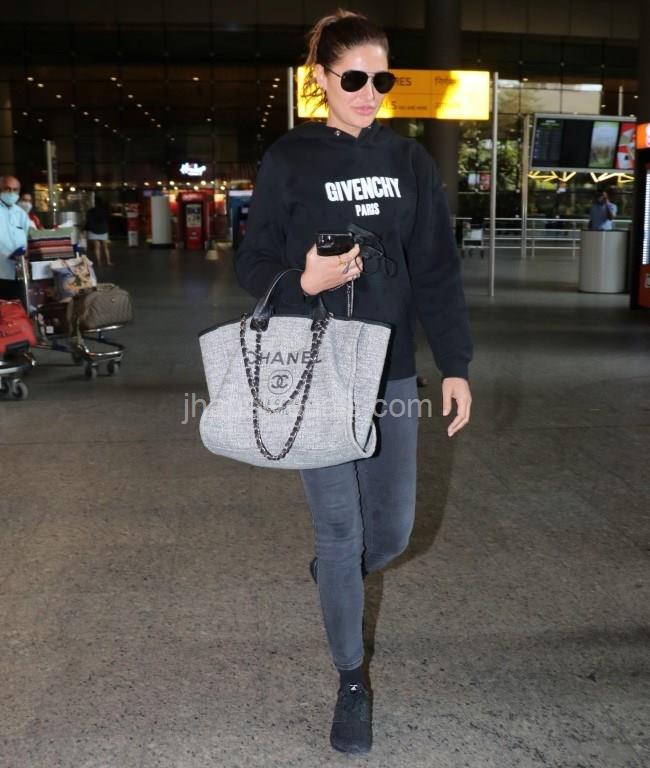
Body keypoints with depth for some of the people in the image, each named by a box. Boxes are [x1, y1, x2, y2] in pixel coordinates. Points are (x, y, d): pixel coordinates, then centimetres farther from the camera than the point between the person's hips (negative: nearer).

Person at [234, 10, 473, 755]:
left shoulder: (410, 161, 5)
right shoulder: (288, 160, -4)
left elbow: (437, 272, 5)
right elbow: (252, 264, -1)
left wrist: (455, 365, 0)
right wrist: (302, 282, -23)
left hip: (391, 371, 4)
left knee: (392, 530, 10)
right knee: (340, 530, 2)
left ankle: (332, 571, 46)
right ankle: (351, 680, 22)